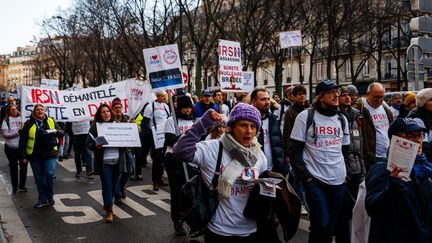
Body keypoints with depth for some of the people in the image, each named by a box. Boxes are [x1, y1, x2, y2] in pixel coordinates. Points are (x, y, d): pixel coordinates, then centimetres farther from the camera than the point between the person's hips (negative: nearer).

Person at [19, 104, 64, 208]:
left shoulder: (51, 121, 6)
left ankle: (50, 196, 12)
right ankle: (42, 199, 20)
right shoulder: (29, 124, 2)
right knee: (39, 178, 7)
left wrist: (56, 131, -12)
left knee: (49, 174, -11)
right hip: (35, 156, 1)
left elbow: (61, 133, 12)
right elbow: (22, 140, 2)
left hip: (50, 154, 0)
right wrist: (23, 156, -3)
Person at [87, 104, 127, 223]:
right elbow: (89, 144, -2)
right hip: (104, 162, -3)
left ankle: (107, 204, 34)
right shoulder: (95, 126, 0)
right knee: (107, 186, -4)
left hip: (117, 161, 4)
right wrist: (96, 146, -22)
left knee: (114, 185, 13)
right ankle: (109, 211, 5)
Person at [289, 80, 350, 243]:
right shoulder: (305, 116, -7)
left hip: (338, 181, 5)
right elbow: (295, 150, -7)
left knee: (330, 225, 13)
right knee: (321, 224, -9)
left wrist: (345, 172, 11)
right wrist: (305, 176, -12)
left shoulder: (342, 119, 10)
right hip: (315, 180, -5)